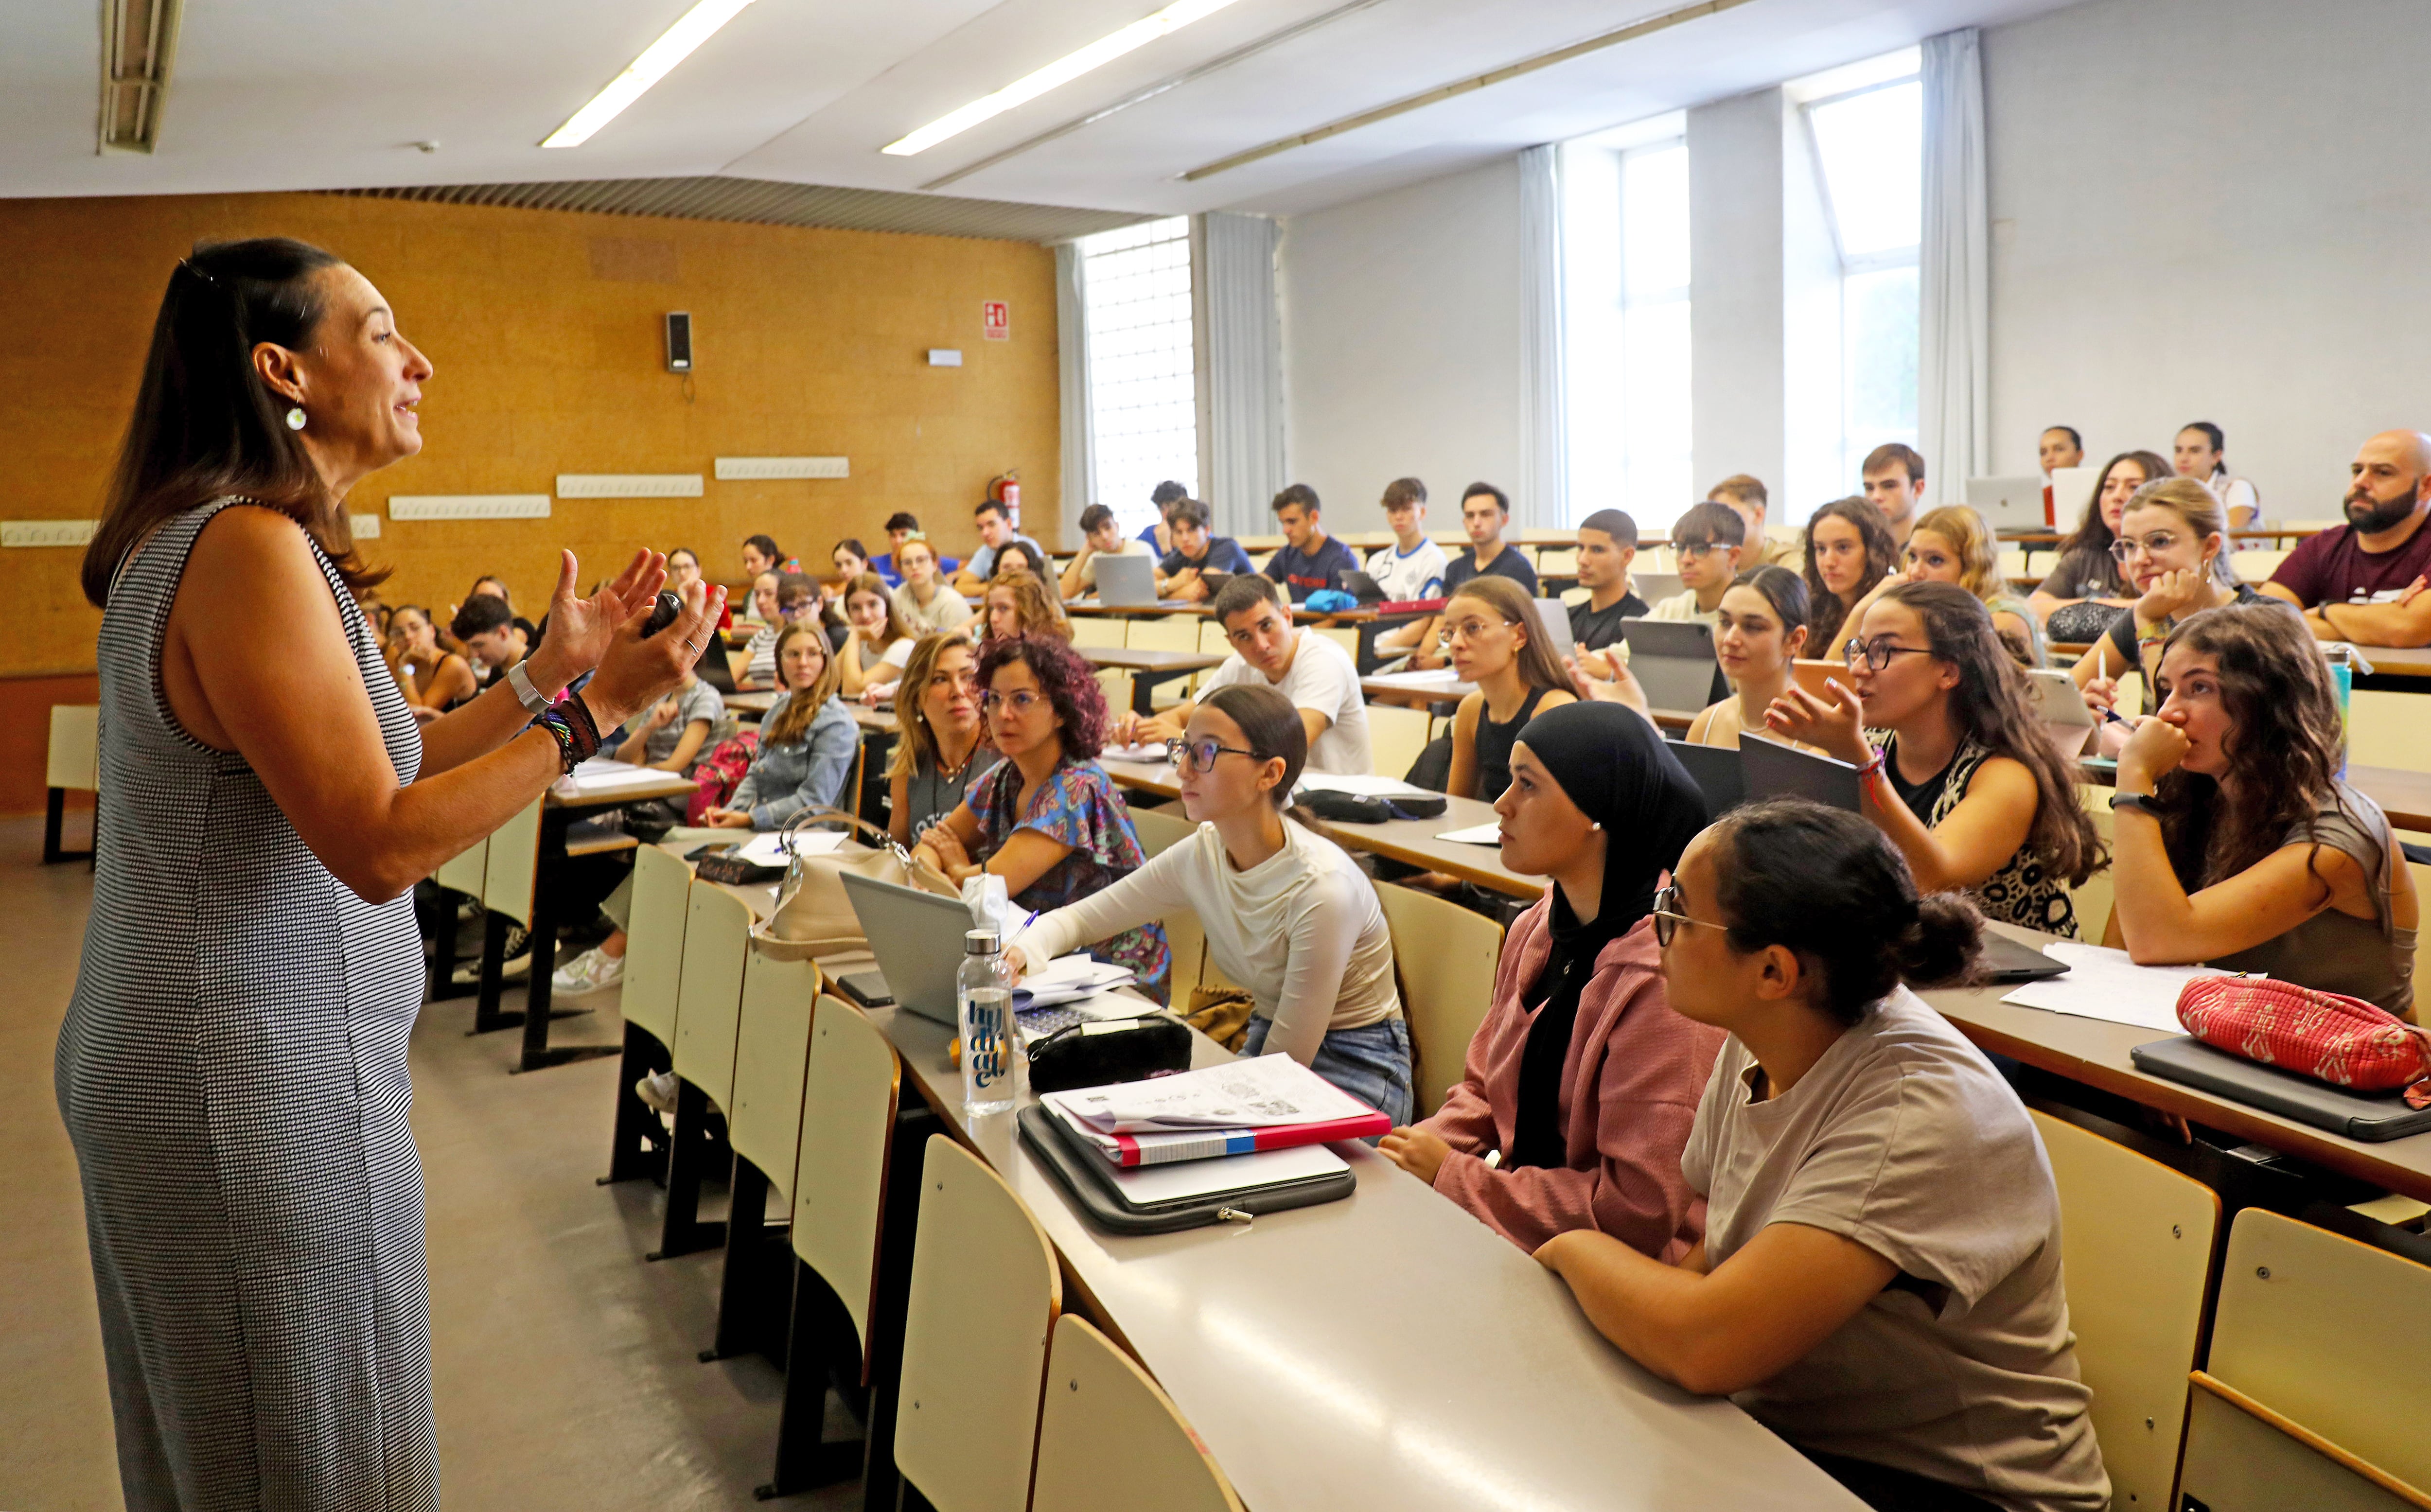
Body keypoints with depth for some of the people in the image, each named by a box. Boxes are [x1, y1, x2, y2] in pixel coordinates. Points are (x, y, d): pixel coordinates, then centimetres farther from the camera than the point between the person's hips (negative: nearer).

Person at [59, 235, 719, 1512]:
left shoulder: (205, 539, 11)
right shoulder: (250, 548, -21)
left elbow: (374, 766, 12)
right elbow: (382, 845, -23)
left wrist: (549, 671, 11)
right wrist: (595, 708, -20)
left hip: (177, 1063, 10)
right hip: (254, 1088, -10)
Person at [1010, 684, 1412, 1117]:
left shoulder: (1322, 887, -28)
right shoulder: (1202, 855, -7)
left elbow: (1287, 1065, -22)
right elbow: (1080, 918, 3)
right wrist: (1022, 950, -17)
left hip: (1355, 1072, -6)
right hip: (1267, 1041, 6)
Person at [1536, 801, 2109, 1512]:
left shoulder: (1924, 1110, -27)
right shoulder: (1756, 1043, -3)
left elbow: (1706, 1346, -33)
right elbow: (1703, 1257, 8)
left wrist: (1575, 1249, -15)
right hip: (1786, 1432, 7)